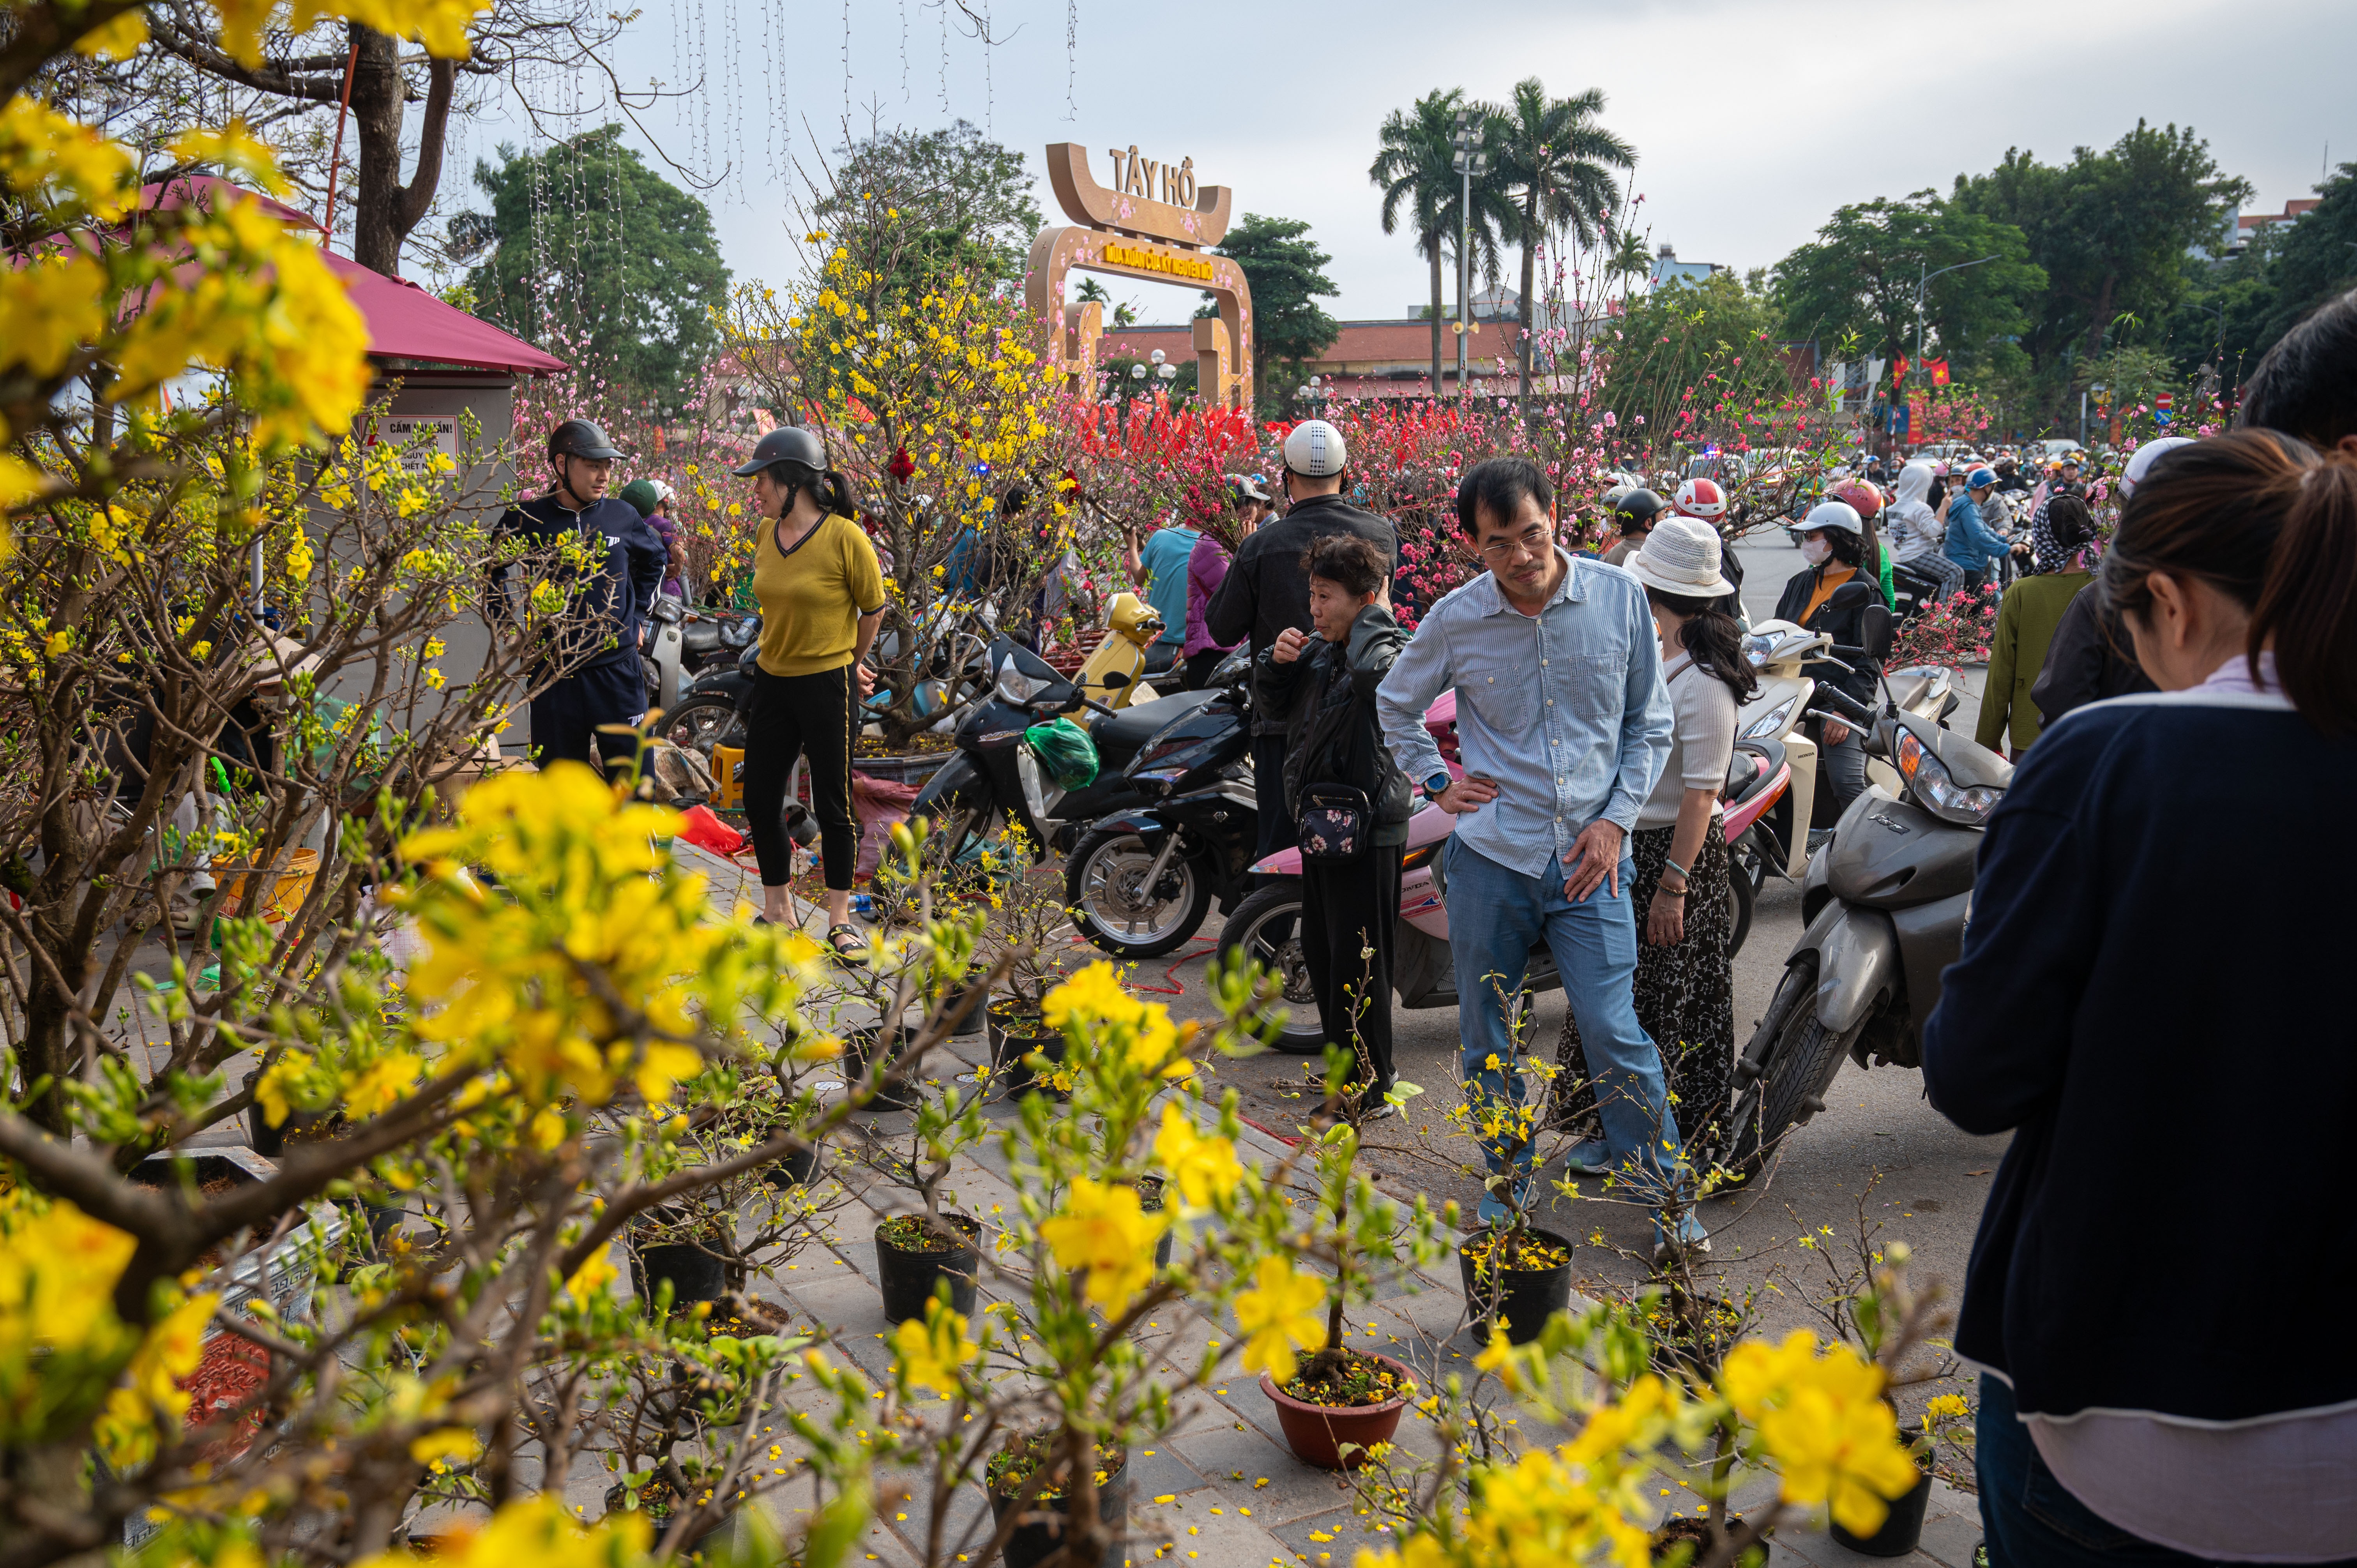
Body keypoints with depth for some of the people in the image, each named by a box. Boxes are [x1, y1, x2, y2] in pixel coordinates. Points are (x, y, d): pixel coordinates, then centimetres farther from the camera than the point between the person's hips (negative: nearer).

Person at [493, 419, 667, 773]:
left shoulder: (622, 515, 3)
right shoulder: (526, 519, -3)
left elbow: (654, 561, 23)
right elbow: (493, 571, 15)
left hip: (618, 671, 1)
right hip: (554, 673, -1)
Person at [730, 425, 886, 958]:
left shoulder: (845, 537, -15)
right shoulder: (765, 533, 3)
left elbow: (874, 610, -3)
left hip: (829, 686, -6)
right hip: (773, 681, 6)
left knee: (832, 805, 3)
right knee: (760, 800, 10)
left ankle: (840, 919, 18)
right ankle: (776, 913, 25)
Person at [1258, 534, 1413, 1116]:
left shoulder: (1397, 653, -16)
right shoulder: (1322, 648, 7)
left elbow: (1374, 671, -41)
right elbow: (1275, 692, 22)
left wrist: (1378, 612, -23)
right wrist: (1277, 659, 0)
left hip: (1367, 831, -9)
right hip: (1321, 822, 9)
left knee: (1358, 962, -3)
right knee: (1320, 952, 20)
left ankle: (1371, 1089, 9)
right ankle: (1344, 1062, 37)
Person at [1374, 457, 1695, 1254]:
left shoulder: (1619, 597, -3)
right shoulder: (1455, 619, -3)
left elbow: (1650, 722, 7)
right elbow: (1396, 703, 17)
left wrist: (1616, 818, -3)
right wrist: (1435, 781, 6)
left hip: (1590, 858, -1)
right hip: (1490, 856, 1)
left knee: (1614, 1032, -5)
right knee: (1486, 1037, 11)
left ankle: (1664, 1193, 12)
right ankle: (1508, 1180, 31)